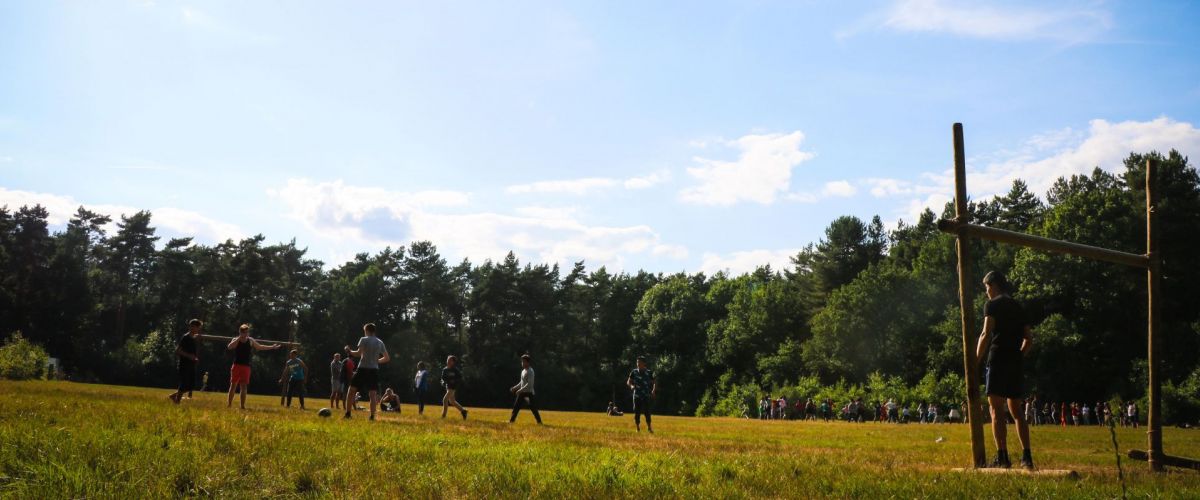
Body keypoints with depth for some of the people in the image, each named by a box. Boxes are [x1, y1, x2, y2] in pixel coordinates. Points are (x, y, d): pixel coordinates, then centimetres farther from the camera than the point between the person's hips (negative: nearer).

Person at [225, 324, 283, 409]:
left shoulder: (250, 341, 7)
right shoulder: (236, 340, -2)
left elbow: (260, 347, 21)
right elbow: (229, 347, -22)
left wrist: (272, 347, 18)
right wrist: (239, 338, -22)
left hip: (246, 367, 2)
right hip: (236, 365, -2)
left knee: (244, 386, 1)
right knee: (233, 385, -1)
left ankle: (242, 405, 3)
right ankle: (229, 404, 5)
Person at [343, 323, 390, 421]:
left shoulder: (364, 340, -4)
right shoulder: (380, 343, 11)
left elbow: (358, 353, -15)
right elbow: (387, 358, 13)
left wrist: (349, 351, 2)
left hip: (363, 368, -4)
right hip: (374, 370, 4)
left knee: (351, 390, 8)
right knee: (373, 393, 1)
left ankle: (348, 413, 6)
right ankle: (372, 416, -7)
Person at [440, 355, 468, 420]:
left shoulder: (456, 370, -11)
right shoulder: (445, 370, 6)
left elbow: (460, 379, -9)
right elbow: (443, 378, 15)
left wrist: (454, 381, -24)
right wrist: (443, 382, -5)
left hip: (453, 387, -8)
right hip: (448, 387, 8)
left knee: (445, 399, -17)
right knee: (452, 401, 14)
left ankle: (443, 415, -12)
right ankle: (463, 410, 29)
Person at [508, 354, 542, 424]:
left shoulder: (530, 371, -14)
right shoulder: (523, 370, 14)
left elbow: (529, 384, -22)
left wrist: (520, 390, -24)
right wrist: (514, 388, 17)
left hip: (528, 392, -9)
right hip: (522, 392, 9)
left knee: (533, 407, -11)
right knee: (516, 406, 10)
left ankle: (539, 422, -8)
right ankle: (512, 420, 18)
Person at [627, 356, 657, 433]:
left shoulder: (649, 372, 0)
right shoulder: (634, 372, 3)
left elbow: (655, 382, 8)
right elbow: (628, 382, 8)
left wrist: (654, 391, -8)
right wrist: (631, 386, -14)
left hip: (646, 396, -2)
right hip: (637, 395, 2)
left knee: (647, 412, -10)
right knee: (637, 413, 2)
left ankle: (649, 427, 2)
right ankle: (638, 428, 14)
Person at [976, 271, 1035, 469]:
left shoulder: (992, 305, -2)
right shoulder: (1018, 307, 19)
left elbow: (987, 334, -12)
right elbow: (1029, 339, 18)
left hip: (998, 360, -7)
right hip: (1015, 363, 7)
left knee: (996, 409, -8)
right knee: (1016, 410, 12)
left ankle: (1002, 457, -15)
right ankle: (1027, 456, 10)